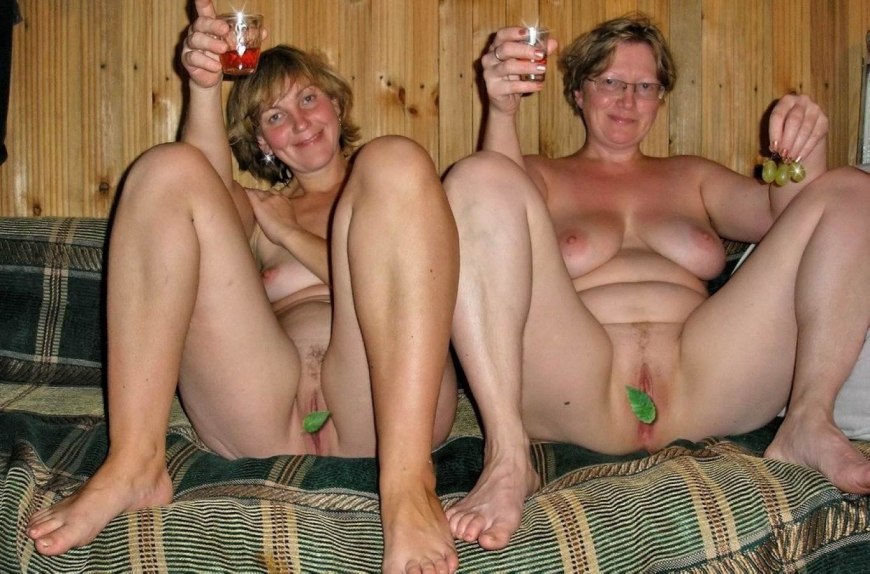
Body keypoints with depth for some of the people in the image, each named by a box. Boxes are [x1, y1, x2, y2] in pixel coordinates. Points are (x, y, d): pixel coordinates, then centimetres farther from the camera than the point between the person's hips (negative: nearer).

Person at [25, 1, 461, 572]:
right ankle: (134, 463, -24)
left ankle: (407, 482, -36)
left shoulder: (394, 186, 28)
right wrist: (205, 88, -8)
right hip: (263, 418, 2)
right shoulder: (259, 210, 31)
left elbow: (388, 283, 7)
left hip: (380, 399, -1)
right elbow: (206, 192, 5)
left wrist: (287, 234, 8)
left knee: (395, 161, -19)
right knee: (167, 168, -5)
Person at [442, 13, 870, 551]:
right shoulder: (544, 176, 24)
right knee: (478, 176, -20)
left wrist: (804, 153, -4)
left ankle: (808, 425, -17)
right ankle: (508, 459, -32)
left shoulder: (691, 176, 32)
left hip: (702, 389, 3)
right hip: (577, 394, -2)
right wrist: (502, 111, -17)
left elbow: (779, 210, 17)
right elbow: (497, 214, 0)